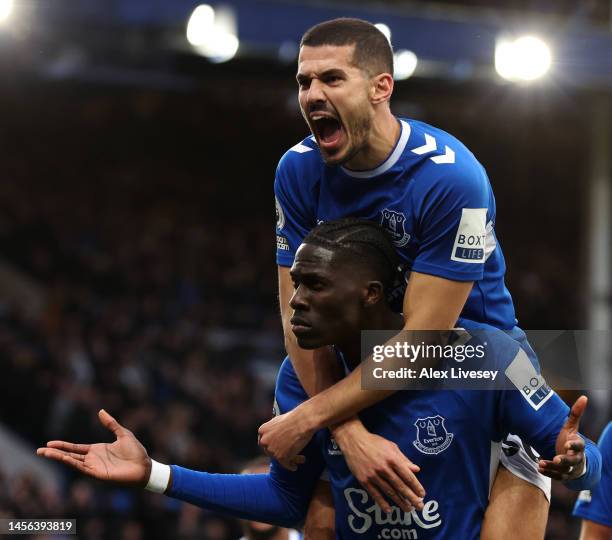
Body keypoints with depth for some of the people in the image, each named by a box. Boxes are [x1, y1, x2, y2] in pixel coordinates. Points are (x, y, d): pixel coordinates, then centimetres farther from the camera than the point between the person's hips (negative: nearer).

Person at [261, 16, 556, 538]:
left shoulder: (452, 177, -24)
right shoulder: (298, 171, -7)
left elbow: (421, 342, -24)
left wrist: (307, 419, -22)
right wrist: (351, 434, -25)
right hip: (368, 375, 4)